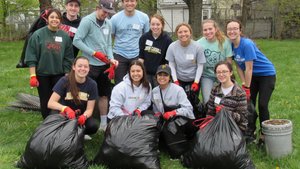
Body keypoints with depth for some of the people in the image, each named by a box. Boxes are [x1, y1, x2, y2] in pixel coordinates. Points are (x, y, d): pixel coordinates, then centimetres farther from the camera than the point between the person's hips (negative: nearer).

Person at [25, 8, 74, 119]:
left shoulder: (65, 36, 0)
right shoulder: (38, 34, -7)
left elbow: (68, 58, 4)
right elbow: (31, 57, -7)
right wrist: (33, 76, -11)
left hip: (59, 74, 1)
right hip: (42, 75, -1)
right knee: (45, 101, 9)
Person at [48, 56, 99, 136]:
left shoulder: (92, 84, -11)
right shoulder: (64, 81, -15)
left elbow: (89, 109, -9)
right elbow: (51, 103, -20)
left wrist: (84, 116, -33)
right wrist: (66, 108, -39)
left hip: (81, 115, 1)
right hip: (64, 114, -1)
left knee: (93, 126, -29)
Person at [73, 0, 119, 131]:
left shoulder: (108, 23, 7)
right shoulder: (87, 21, -11)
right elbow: (76, 41, -15)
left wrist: (111, 59, -5)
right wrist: (94, 53, -17)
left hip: (104, 65, 7)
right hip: (90, 65, -7)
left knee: (104, 94, 13)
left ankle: (104, 123, 25)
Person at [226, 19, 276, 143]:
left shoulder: (247, 44, -28)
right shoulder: (231, 45, -8)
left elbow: (249, 68, -26)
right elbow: (239, 67, -2)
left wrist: (247, 88, -21)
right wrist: (244, 84, -7)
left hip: (266, 74, -6)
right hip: (252, 75, 7)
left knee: (262, 105, -10)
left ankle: (264, 134, 6)